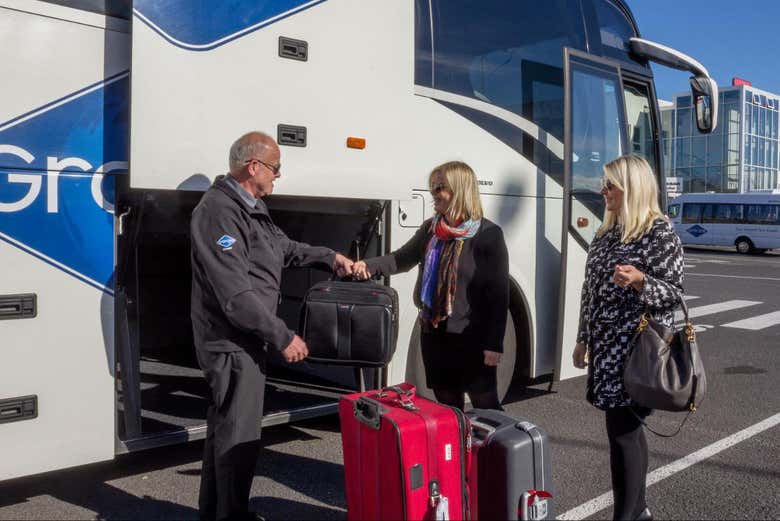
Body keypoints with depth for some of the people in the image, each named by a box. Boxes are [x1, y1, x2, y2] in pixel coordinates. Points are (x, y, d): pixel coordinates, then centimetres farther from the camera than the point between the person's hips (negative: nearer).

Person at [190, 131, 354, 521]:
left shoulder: (251, 206, 10)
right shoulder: (220, 212, -23)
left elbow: (282, 246, 26)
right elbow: (237, 295, -28)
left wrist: (328, 256, 15)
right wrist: (283, 337, -22)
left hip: (241, 339, 11)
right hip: (232, 342, -11)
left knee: (225, 427, 21)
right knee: (240, 434, 1)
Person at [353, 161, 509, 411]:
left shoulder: (488, 234, -11)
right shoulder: (430, 228, 6)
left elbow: (498, 293, -12)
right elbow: (403, 258, 15)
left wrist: (494, 343, -15)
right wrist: (369, 266, -4)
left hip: (472, 338, -6)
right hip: (433, 333, 6)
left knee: (485, 406, 5)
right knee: (447, 404, 17)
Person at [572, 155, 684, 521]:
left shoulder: (660, 234, -10)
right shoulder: (607, 233, 12)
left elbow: (674, 293, -10)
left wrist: (639, 280, -29)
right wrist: (583, 339, 17)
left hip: (636, 350, -7)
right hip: (606, 348, 7)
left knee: (622, 430, -5)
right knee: (628, 429, 14)